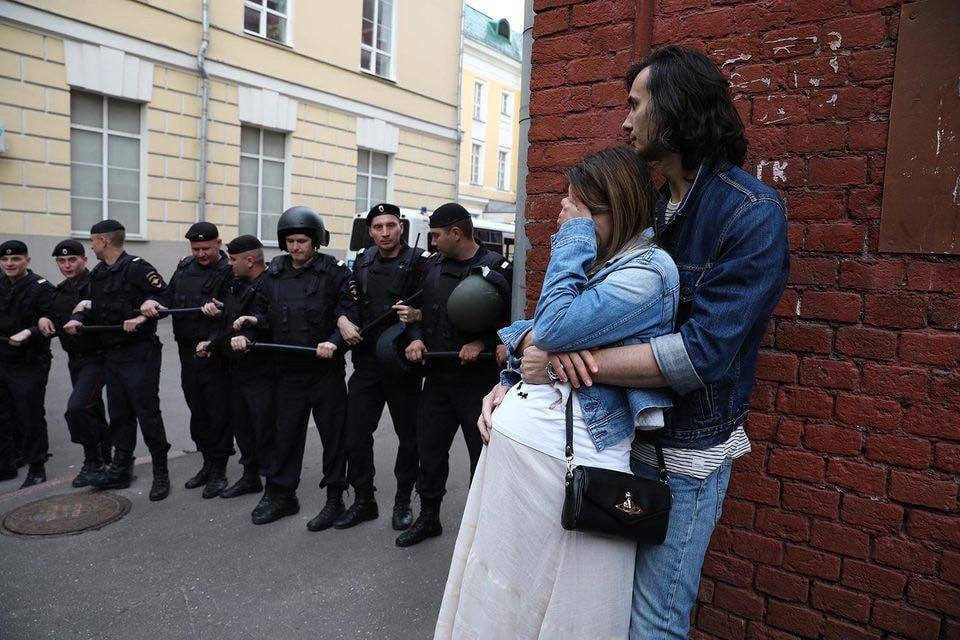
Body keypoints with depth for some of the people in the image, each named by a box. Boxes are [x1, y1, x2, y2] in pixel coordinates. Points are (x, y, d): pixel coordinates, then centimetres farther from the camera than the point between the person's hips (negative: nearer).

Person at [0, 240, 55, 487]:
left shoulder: (41, 288, -10)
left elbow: (53, 322, -18)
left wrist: (29, 333, -29)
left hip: (29, 364, -7)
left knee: (30, 417, -1)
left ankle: (37, 469, 11)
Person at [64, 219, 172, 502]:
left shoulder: (136, 267, -12)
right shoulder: (98, 273, 15)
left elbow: (165, 296, -18)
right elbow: (95, 307, 22)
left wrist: (142, 316, -27)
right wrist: (78, 318, 3)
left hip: (140, 354, -8)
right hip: (111, 355, 8)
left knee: (147, 413, -3)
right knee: (119, 414, 15)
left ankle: (161, 473, 9)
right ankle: (121, 470, 26)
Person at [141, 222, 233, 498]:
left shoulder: (230, 271, -10)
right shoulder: (185, 268, 12)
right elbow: (168, 300, 16)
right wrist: (151, 302, -5)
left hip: (216, 354, -7)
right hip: (188, 351, 7)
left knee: (219, 412, 0)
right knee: (197, 411, 15)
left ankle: (218, 471, 11)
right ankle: (208, 463, 29)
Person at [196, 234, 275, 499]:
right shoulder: (237, 284, 13)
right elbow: (227, 321, 17)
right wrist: (212, 341, 4)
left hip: (262, 371, -9)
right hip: (236, 369, 9)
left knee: (265, 428, -1)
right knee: (241, 425, 18)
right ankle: (250, 477, 33)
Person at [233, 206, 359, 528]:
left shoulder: (335, 272, -7)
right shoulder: (274, 273, 8)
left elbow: (352, 315, -11)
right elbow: (265, 312, 16)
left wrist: (334, 342, -26)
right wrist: (254, 320, -6)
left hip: (327, 370, -4)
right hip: (288, 369, 5)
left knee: (333, 433, 5)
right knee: (286, 432, 14)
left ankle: (335, 498, 19)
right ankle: (281, 494, 29)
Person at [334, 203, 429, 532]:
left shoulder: (420, 261, -5)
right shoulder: (362, 261, 11)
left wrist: (416, 314, -27)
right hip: (367, 360, 4)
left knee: (409, 435, 8)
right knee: (356, 433, 5)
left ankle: (403, 501, 25)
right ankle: (364, 501, 21)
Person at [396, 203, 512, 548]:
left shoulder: (496, 268, -9)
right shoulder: (433, 266, 9)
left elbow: (511, 319, -10)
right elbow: (418, 310, 16)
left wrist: (482, 343, -21)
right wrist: (416, 338, -1)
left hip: (478, 380, -6)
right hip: (437, 377, 6)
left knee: (484, 454, 5)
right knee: (429, 448, 14)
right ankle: (428, 517, 33)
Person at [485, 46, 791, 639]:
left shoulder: (752, 213, -15)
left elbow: (703, 351, -25)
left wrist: (563, 357, -26)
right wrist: (523, 365, -16)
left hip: (685, 452, -6)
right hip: (618, 432, 7)